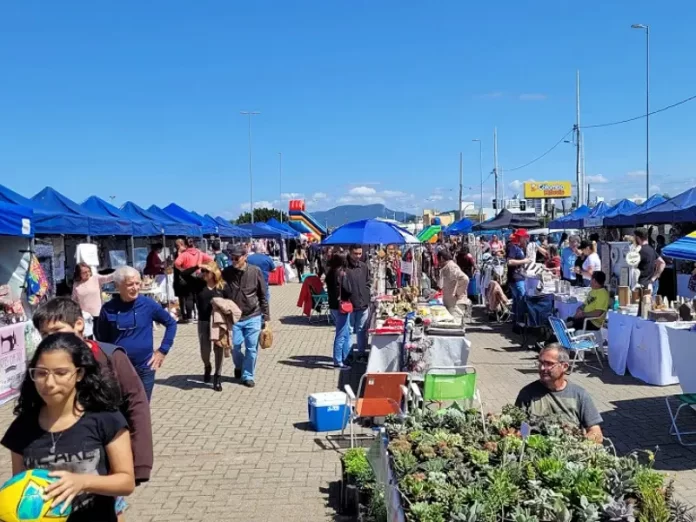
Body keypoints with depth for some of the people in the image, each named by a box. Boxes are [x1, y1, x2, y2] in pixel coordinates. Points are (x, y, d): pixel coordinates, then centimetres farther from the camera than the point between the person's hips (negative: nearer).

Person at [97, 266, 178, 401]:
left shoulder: (148, 304, -6)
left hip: (144, 367, 0)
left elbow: (171, 323, 6)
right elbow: (102, 339, 8)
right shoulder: (108, 309, -5)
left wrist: (163, 350, 2)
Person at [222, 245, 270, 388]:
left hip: (253, 317, -1)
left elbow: (263, 296, 0)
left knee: (252, 348, 3)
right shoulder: (226, 273, -4)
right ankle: (239, 366, 34)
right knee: (235, 346, 4)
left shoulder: (255, 271, -7)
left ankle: (248, 375, 19)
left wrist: (266, 316, 0)